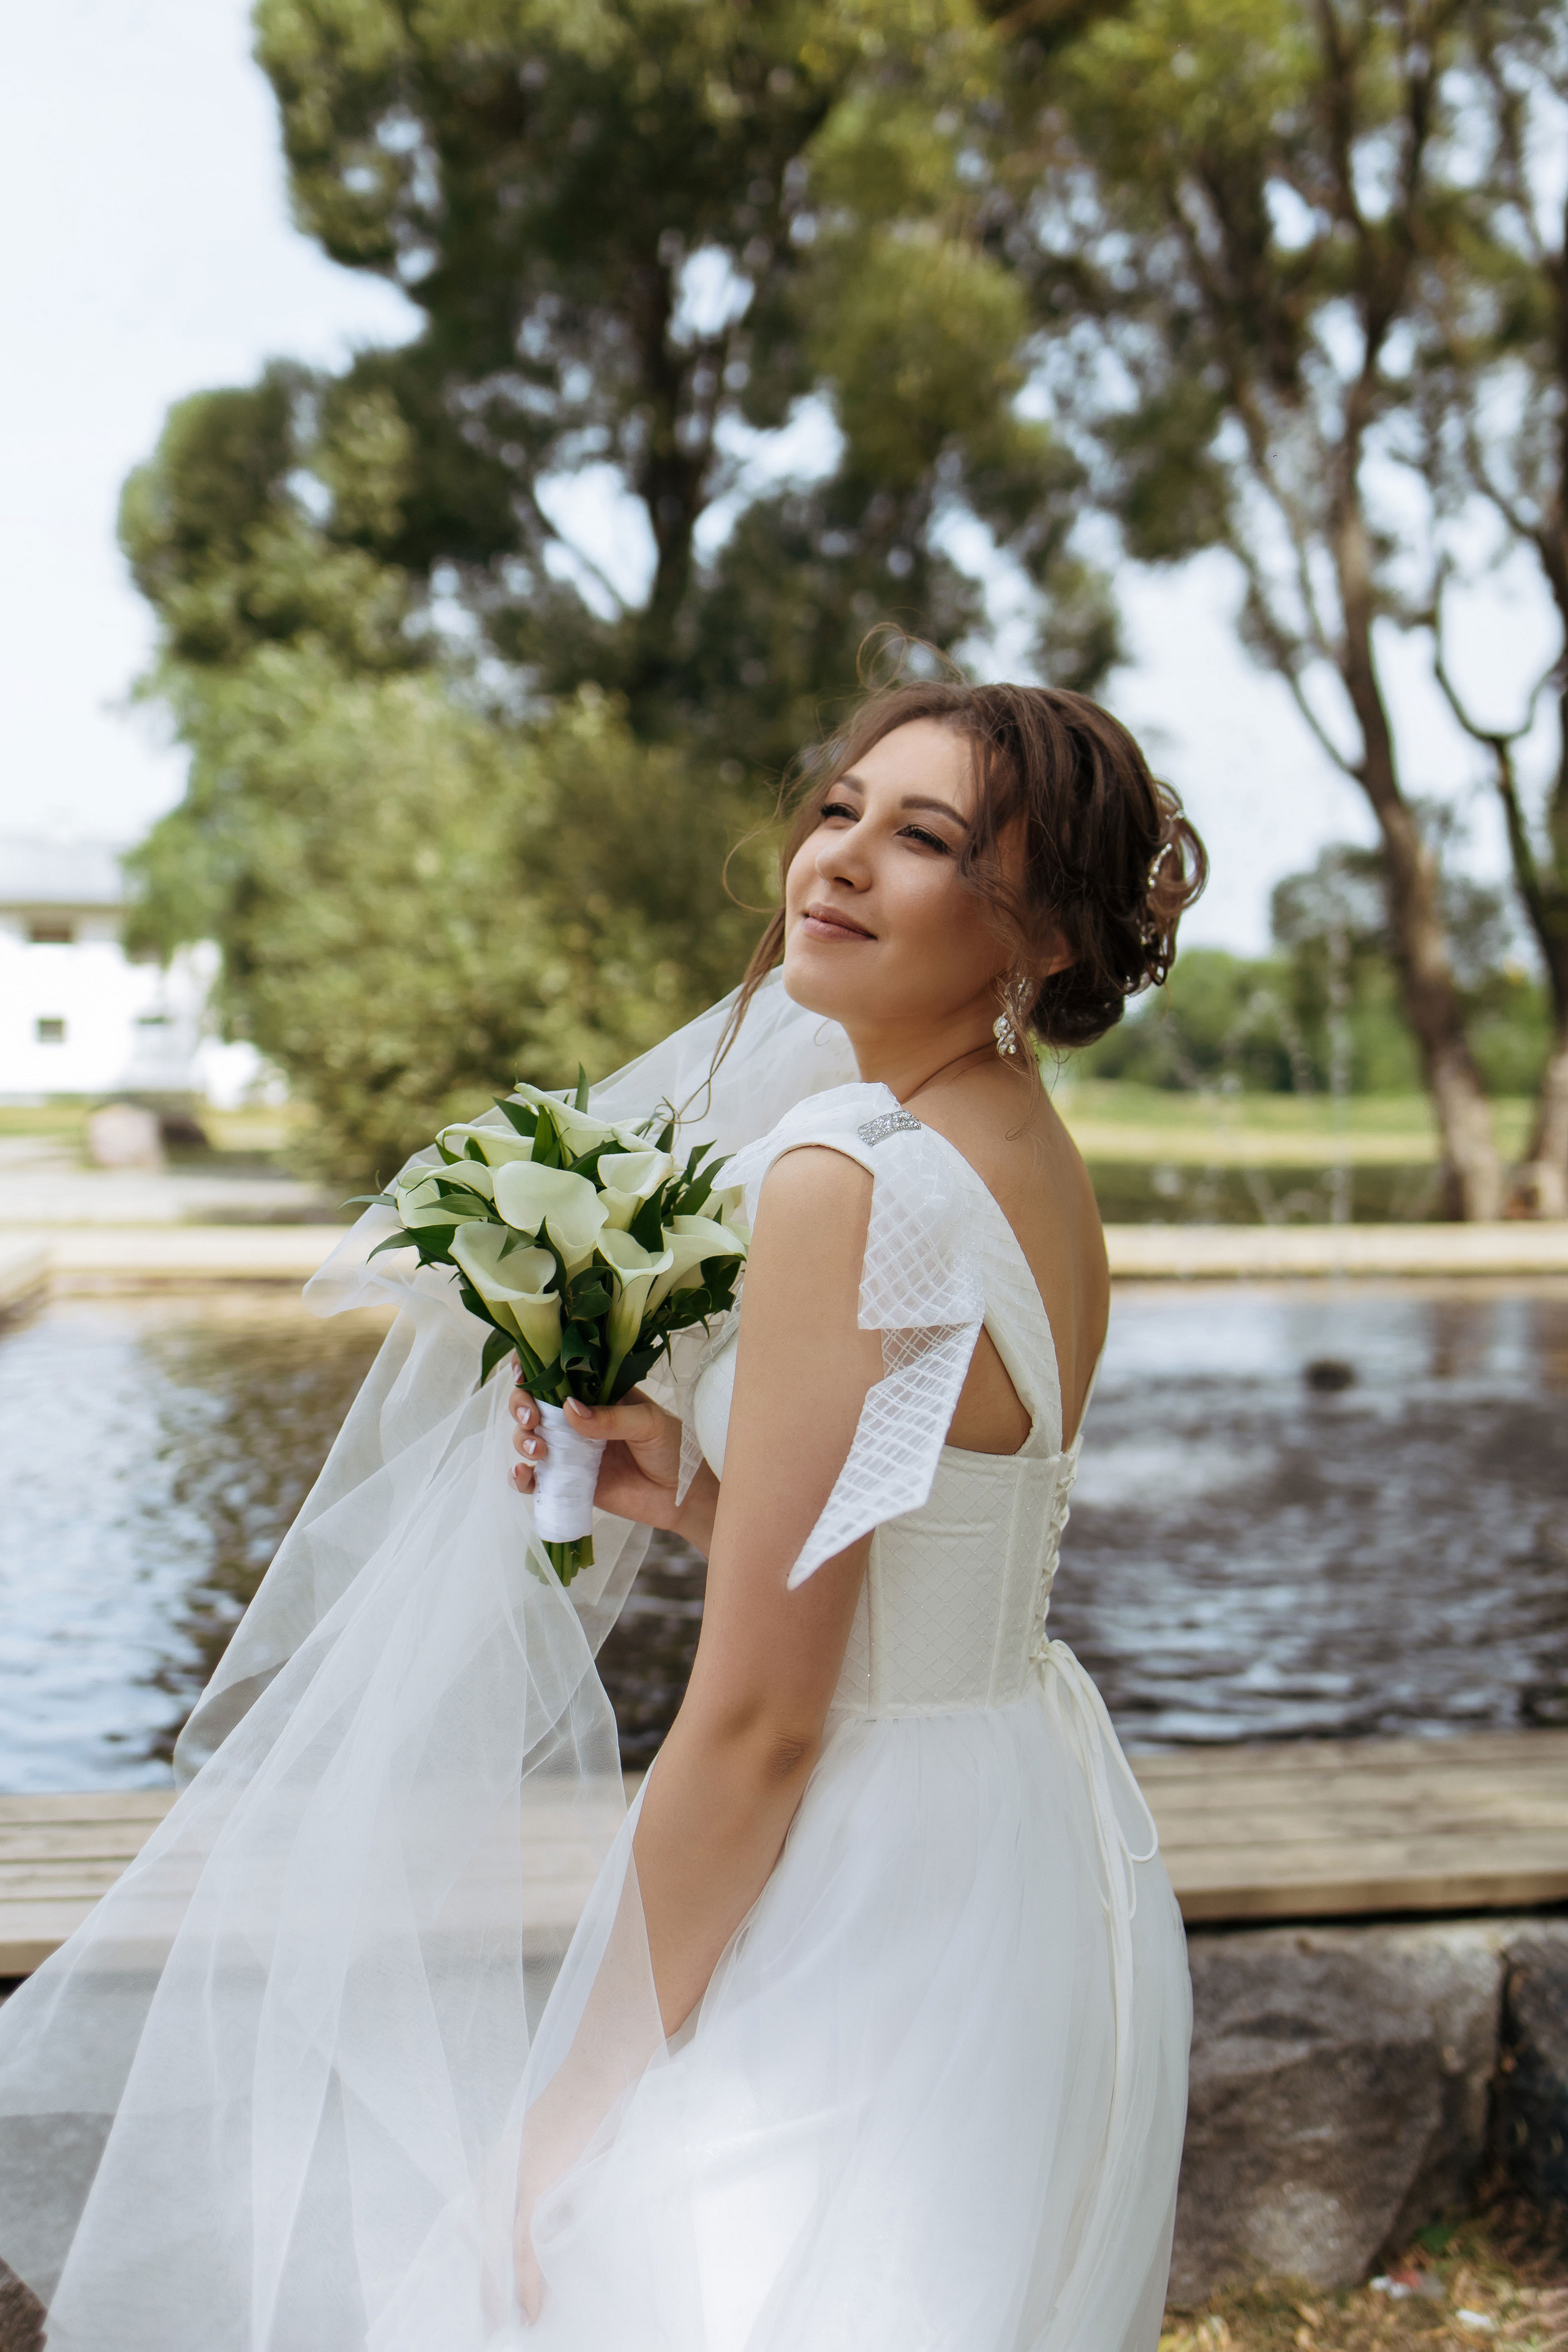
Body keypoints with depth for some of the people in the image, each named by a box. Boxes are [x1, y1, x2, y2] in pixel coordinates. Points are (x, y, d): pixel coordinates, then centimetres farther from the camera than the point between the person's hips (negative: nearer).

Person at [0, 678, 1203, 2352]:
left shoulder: (846, 1181, -24)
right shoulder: (1037, 1163, 4)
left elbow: (756, 1725, -22)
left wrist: (567, 2124, -12)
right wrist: (692, 1496, 0)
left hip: (869, 1947, -9)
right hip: (1032, 1884, 9)